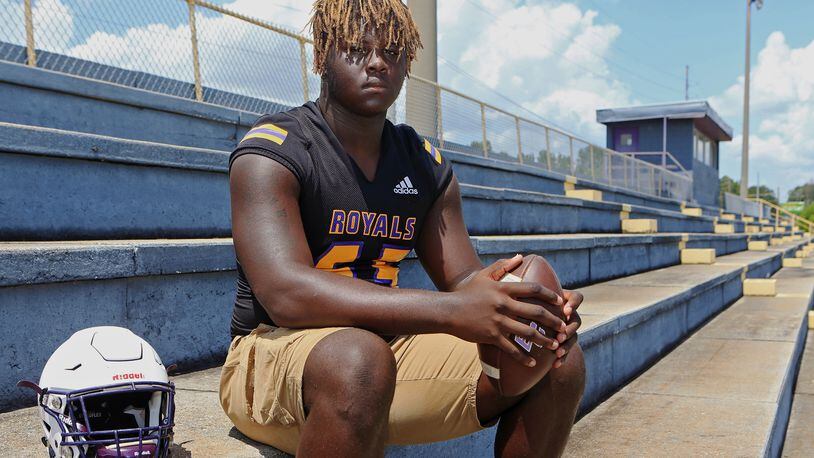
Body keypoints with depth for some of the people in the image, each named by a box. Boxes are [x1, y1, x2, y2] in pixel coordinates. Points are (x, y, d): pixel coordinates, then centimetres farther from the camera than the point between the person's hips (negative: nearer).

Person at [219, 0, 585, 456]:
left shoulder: (429, 166, 8)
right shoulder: (272, 151, -12)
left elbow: (463, 278, 5)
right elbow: (285, 293, -28)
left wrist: (523, 304, -20)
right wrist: (451, 311, -37)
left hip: (385, 346, 6)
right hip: (272, 356, -5)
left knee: (559, 361, -9)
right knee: (359, 360, -41)